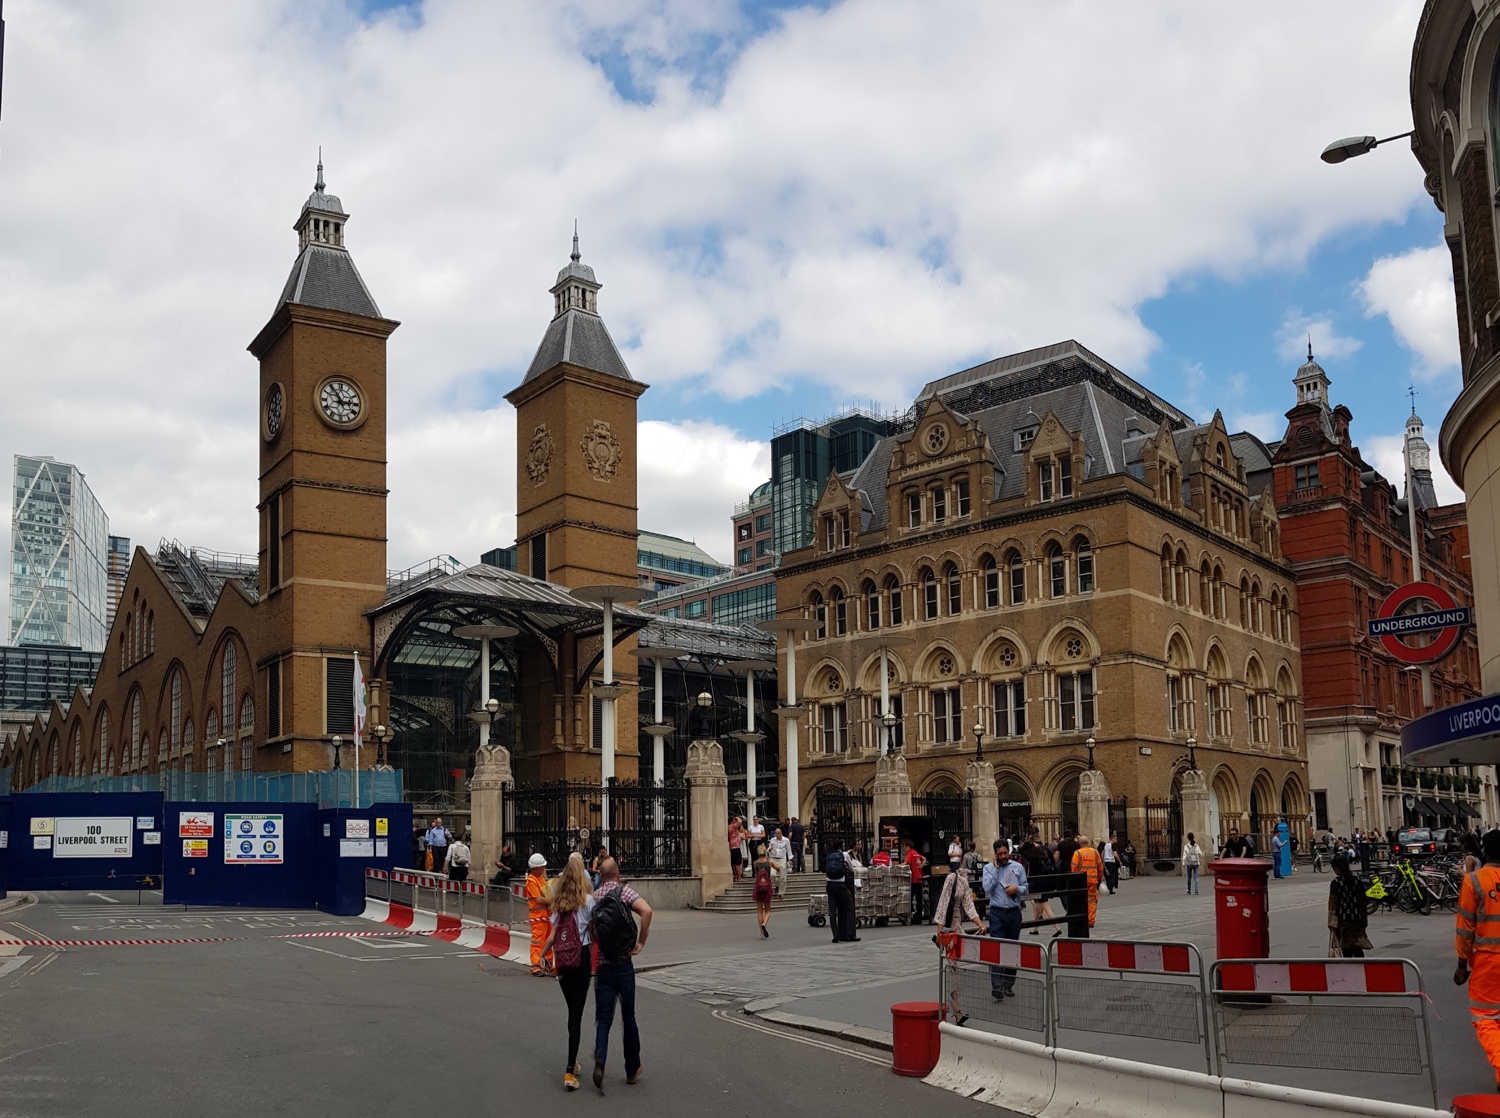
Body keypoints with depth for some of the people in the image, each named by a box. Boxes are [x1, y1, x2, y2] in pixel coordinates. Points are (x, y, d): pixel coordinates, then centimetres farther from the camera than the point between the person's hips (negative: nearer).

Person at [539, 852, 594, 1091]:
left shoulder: (558, 904, 6)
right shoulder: (587, 901, -6)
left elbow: (552, 937, 4)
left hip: (562, 962, 4)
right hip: (582, 959, -4)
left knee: (572, 1011, 19)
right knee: (577, 1015, -3)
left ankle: (572, 1061, 30)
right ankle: (570, 1070, -9)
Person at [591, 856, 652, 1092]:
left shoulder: (593, 897, 4)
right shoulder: (624, 891, -5)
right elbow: (646, 911, -23)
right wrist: (641, 942, -13)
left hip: (602, 966, 2)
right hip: (624, 965, -2)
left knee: (603, 1019, 4)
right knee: (628, 1018, 11)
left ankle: (599, 1061, -21)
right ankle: (632, 1070, 19)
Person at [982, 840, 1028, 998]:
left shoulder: (1017, 867, 9)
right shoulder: (989, 868, 4)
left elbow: (1025, 888, 9)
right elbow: (987, 887, -9)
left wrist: (1017, 889, -12)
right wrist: (995, 868, -8)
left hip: (1014, 912, 3)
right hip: (997, 913, -3)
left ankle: (1009, 985, 19)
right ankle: (996, 987, -17)